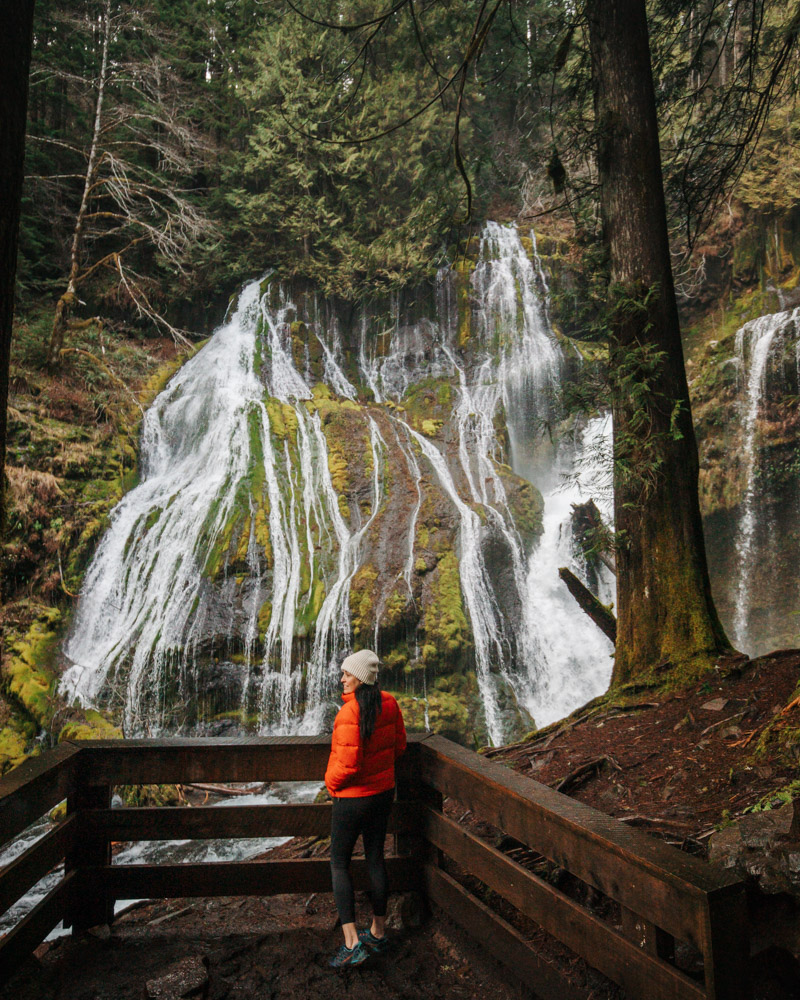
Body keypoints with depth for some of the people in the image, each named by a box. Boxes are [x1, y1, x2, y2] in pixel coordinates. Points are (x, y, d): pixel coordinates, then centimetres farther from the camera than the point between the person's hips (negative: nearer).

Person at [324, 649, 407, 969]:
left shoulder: (350, 712, -27)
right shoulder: (389, 704, -5)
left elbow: (349, 764, -27)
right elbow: (399, 744, 7)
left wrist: (331, 781, -8)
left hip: (352, 796, -7)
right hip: (384, 791, 7)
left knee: (339, 864, 10)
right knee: (375, 858, 19)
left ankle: (352, 943, 8)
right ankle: (378, 933, 31)